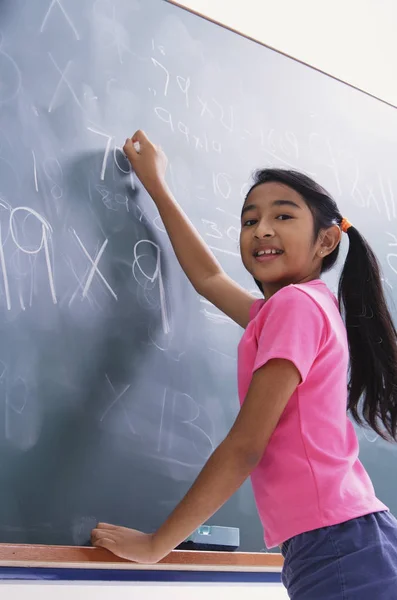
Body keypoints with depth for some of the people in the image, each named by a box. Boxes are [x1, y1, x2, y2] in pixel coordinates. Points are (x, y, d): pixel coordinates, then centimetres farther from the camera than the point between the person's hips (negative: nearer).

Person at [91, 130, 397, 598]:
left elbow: (245, 446, -15)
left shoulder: (295, 303, -14)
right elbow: (208, 278, 26)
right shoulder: (280, 311, 11)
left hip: (341, 550, -9)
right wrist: (155, 184, 33)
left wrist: (155, 544, -7)